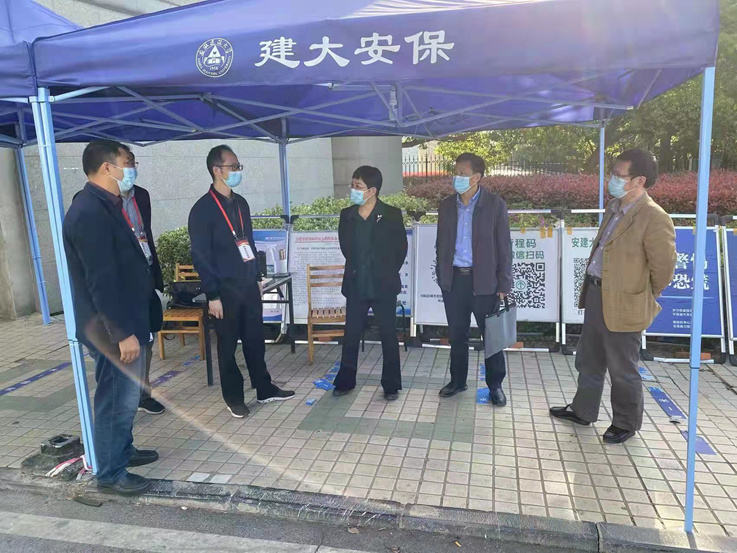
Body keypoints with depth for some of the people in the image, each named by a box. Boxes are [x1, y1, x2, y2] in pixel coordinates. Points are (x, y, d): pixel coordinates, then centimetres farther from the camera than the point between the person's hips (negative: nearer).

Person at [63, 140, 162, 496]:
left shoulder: (103, 206, 11)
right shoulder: (89, 213, -22)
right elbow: (101, 280, -25)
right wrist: (122, 333, -23)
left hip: (124, 322, 10)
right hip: (112, 330, -10)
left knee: (125, 396, 22)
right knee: (118, 400, 3)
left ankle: (123, 450, 39)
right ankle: (110, 474, 18)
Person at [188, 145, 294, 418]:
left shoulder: (241, 203, 9)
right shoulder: (202, 209, -12)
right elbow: (201, 256, -13)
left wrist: (258, 277, 15)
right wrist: (212, 295, -14)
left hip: (249, 285, 6)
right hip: (225, 289, -6)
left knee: (255, 340, 14)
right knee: (228, 345, 7)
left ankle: (265, 389, 27)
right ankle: (234, 398, 21)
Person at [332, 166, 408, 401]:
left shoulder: (392, 215, -9)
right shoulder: (346, 215, 1)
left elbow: (401, 249, 0)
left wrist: (387, 274, 5)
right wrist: (357, 270, 13)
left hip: (383, 286, -3)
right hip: (355, 286, 3)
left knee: (388, 336, 7)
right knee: (351, 335, 11)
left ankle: (391, 384, 20)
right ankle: (345, 381, 26)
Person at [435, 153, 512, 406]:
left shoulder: (495, 204, -6)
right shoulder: (446, 206, 5)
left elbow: (504, 246, -5)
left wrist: (504, 284, -8)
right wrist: (441, 276, 7)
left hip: (484, 280, -3)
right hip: (453, 279, 3)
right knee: (457, 335, 13)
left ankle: (495, 385, 23)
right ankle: (457, 380, 29)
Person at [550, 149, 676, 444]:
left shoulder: (654, 218, -20)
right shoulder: (613, 208, 6)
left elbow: (663, 268, -14)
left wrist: (644, 298, -1)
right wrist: (592, 288, 17)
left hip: (623, 304, -8)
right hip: (595, 295, 8)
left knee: (622, 370, 9)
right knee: (588, 360, 21)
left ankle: (626, 424, 30)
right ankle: (582, 410, 40)